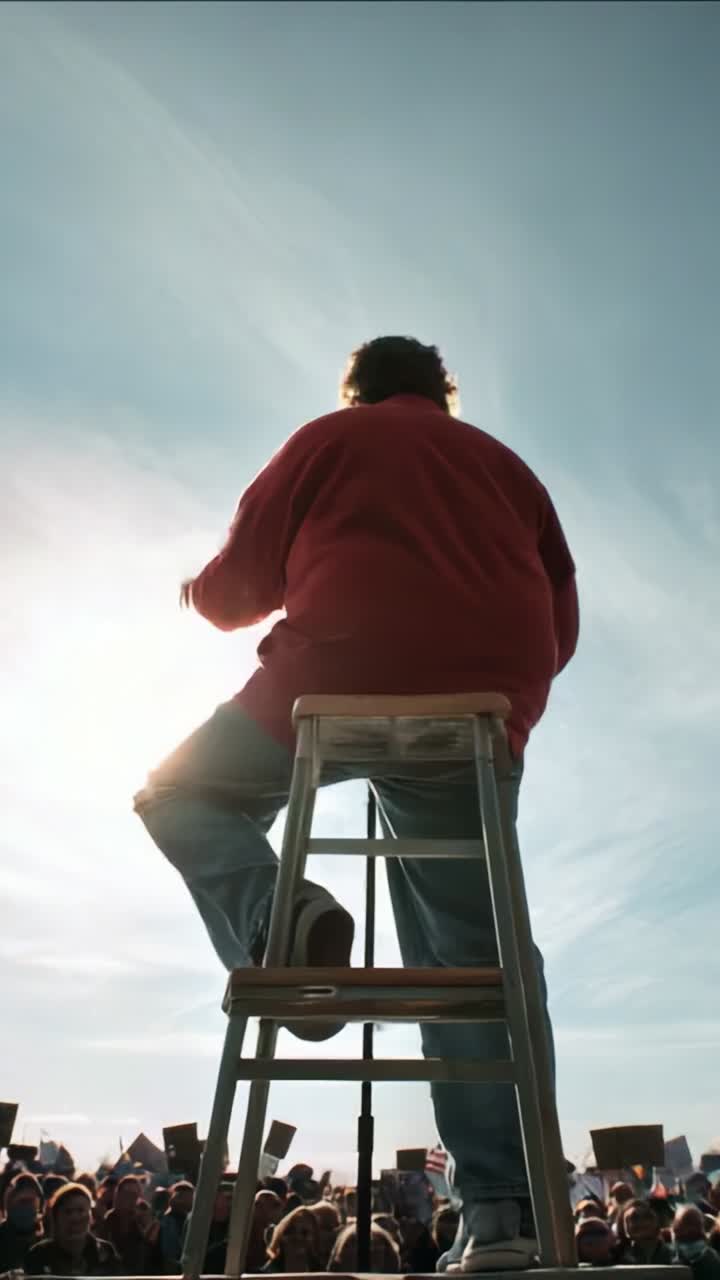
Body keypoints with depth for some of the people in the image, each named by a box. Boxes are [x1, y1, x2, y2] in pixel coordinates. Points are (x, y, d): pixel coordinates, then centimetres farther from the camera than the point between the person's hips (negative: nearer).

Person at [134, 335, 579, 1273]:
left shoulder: (327, 439, 17)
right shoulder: (504, 462, 27)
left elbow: (236, 589, 12)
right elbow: (561, 618, 21)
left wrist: (200, 590, 34)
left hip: (341, 679, -3)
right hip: (483, 714, 4)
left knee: (183, 793, 18)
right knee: (472, 958, 11)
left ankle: (277, 918, -10)